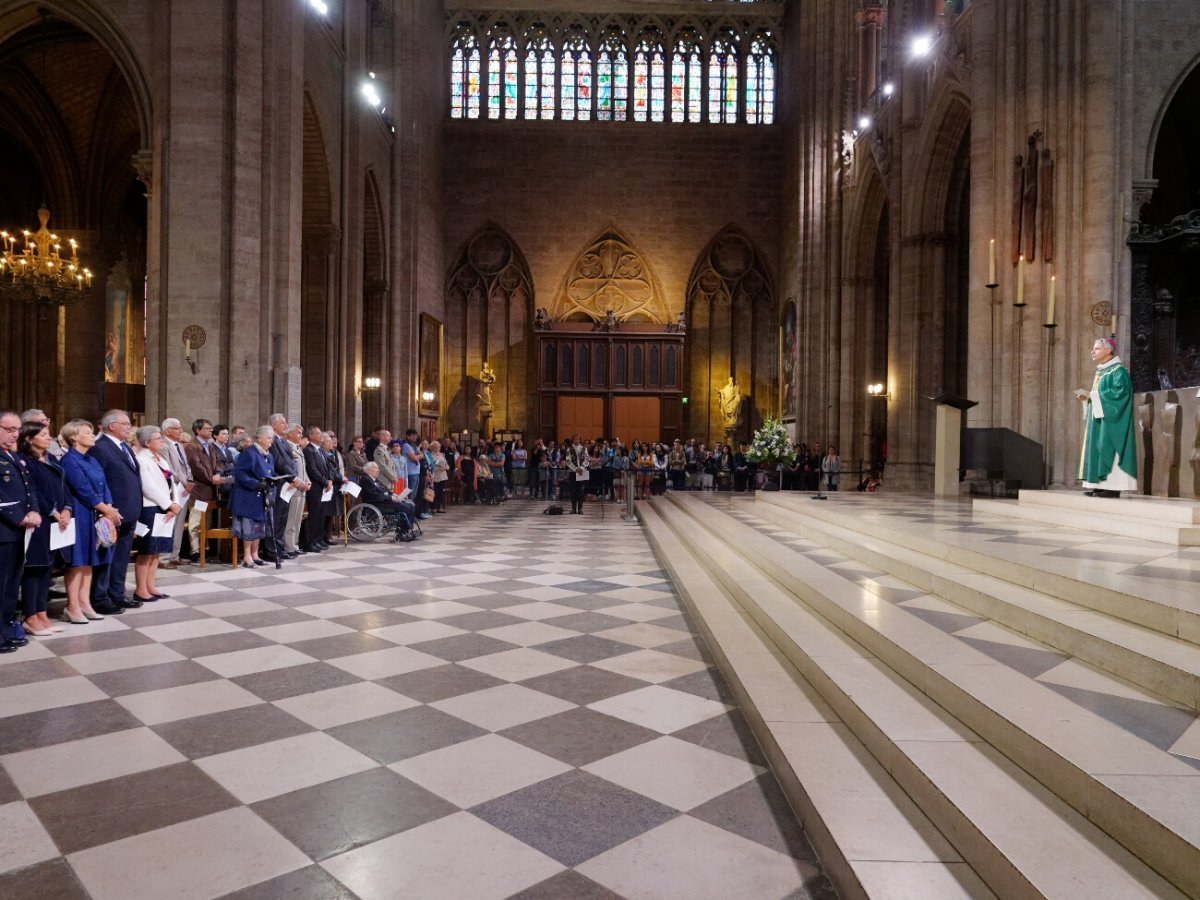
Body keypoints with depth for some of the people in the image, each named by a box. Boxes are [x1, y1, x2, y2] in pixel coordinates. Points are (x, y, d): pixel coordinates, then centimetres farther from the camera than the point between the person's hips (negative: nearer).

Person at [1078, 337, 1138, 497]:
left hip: (1109, 420, -10)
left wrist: (1093, 395, -19)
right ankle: (1099, 484, 6)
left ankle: (1112, 486, -12)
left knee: (1107, 449, -12)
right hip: (1098, 417, 10)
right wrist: (1087, 397, 2)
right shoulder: (1100, 372, 19)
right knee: (1096, 448, 5)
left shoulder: (1119, 371, -9)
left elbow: (1120, 392, -22)